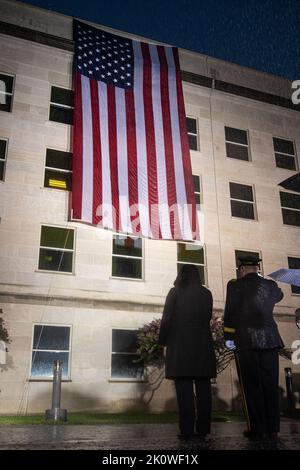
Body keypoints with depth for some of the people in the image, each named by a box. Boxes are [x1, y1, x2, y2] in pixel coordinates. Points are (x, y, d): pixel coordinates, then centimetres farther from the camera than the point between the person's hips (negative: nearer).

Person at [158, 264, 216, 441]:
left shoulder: (175, 292, 1)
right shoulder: (206, 293, 9)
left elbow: (167, 319, -1)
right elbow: (208, 317, 10)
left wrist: (162, 340, 6)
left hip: (180, 344, -3)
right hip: (203, 344, 3)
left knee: (184, 388, -3)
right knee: (203, 387, 5)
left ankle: (187, 429, -6)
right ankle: (203, 429, 5)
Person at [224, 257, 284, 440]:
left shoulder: (235, 285, -4)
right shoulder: (271, 285, 7)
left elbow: (230, 313, -6)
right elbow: (279, 295, 30)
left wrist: (229, 338, 1)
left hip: (247, 342, -3)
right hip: (270, 340, 3)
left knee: (253, 386, 2)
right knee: (271, 384, 7)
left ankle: (258, 429, 3)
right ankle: (272, 428, 11)